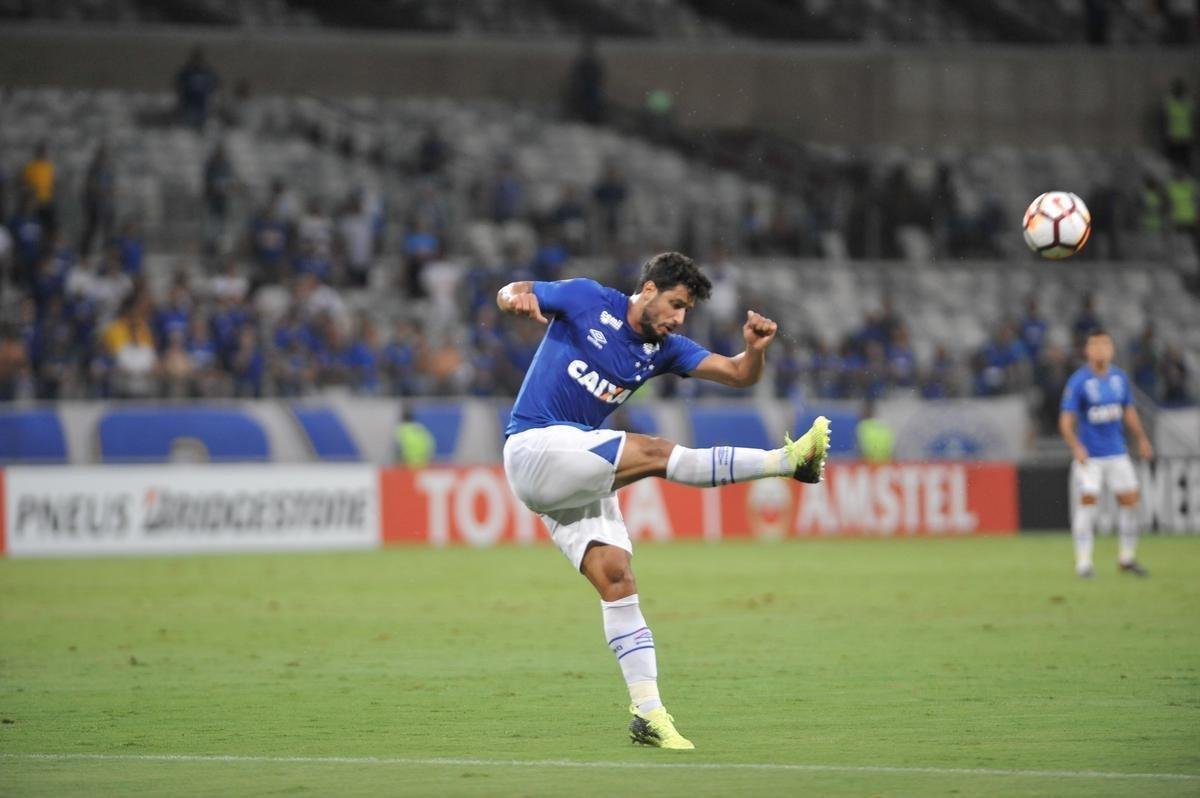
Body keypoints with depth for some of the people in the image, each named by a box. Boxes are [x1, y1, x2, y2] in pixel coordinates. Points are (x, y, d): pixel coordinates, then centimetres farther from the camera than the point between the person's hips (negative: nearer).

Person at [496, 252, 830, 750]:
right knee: (655, 453, -22)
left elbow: (740, 375, 3)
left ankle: (647, 713, -8)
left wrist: (755, 348, -20)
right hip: (535, 447, -6)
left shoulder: (665, 350, 9)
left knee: (616, 578, -6)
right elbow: (509, 295, -1)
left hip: (580, 473, 6)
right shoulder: (587, 300, -4)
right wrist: (517, 298, -26)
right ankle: (788, 460, -21)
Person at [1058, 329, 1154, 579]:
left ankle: (1127, 558, 16)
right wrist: (1076, 447, -27)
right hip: (1089, 455, -5)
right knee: (1088, 500, -12)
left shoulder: (1119, 377, 6)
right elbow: (1066, 420, -14)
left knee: (1129, 499, 3)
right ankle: (1083, 561, -6)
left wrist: (1142, 439, 15)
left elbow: (1129, 411, 19)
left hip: (1116, 453, 5)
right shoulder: (1078, 382, -11)